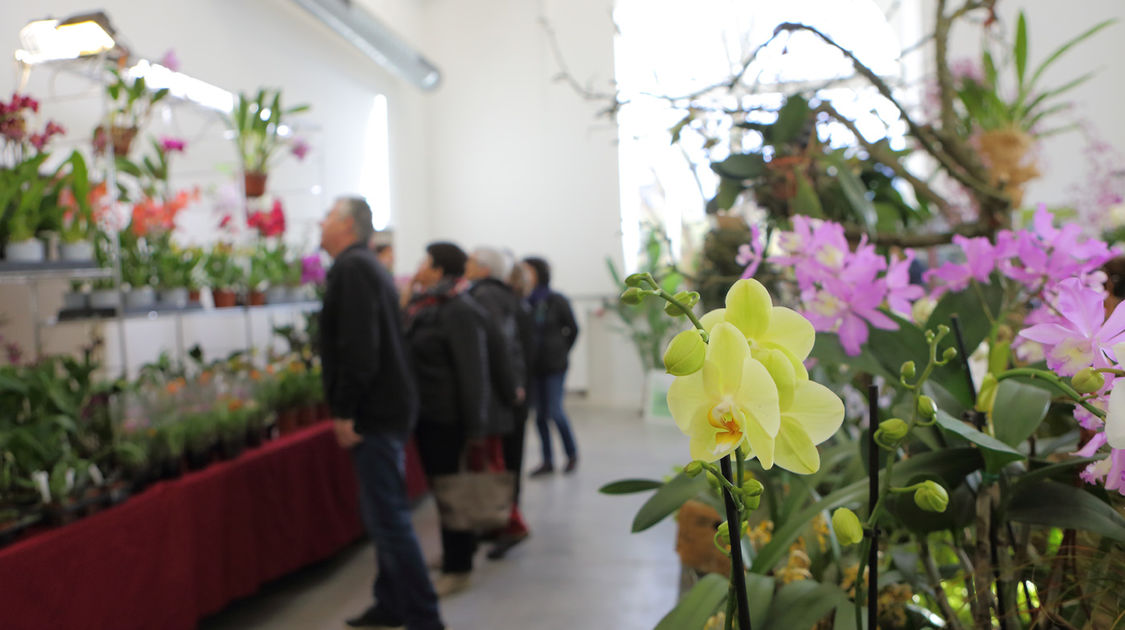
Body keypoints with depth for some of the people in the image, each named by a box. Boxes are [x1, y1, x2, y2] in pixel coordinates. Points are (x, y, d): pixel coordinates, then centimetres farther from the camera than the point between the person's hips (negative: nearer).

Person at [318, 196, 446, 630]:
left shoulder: (351, 268, -13)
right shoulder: (369, 266, 19)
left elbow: (358, 347, -23)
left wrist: (344, 412, -19)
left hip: (374, 412, -10)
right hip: (386, 405, 10)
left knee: (388, 518, -6)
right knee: (383, 514, 17)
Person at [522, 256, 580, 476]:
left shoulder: (556, 301, -8)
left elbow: (573, 329, 3)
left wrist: (560, 352, 6)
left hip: (554, 367, -3)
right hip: (532, 367, 3)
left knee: (554, 412, -2)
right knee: (540, 414, 8)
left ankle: (572, 453, 21)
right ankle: (547, 461, 19)